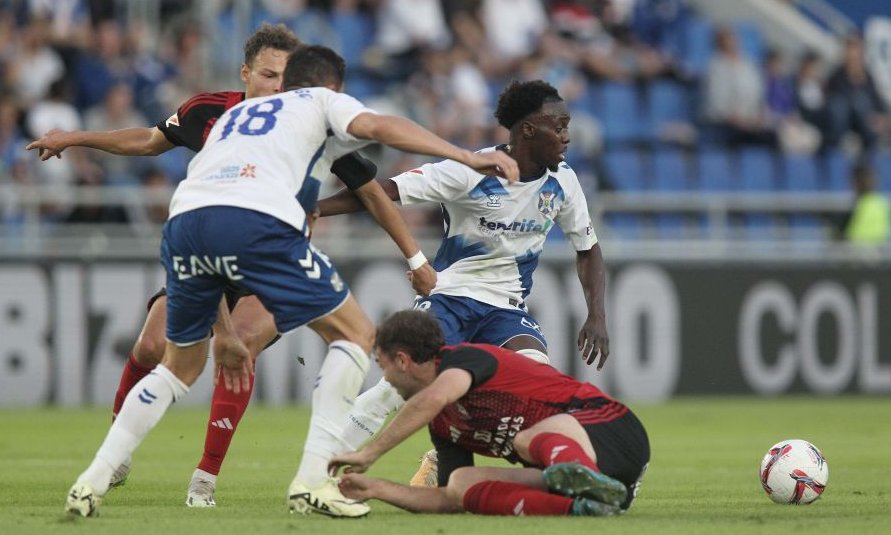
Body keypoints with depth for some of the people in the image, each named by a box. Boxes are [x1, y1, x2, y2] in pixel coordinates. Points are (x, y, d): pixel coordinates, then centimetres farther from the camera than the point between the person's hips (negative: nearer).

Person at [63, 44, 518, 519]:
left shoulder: (232, 115, 41)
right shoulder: (324, 103, 27)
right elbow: (376, 126, 4)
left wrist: (223, 333, 43)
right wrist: (467, 157, -4)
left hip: (184, 217, 5)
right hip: (258, 220, -5)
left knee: (182, 363, 26)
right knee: (355, 334, 10)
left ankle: (92, 483, 17)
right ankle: (312, 483, -1)